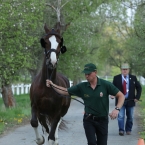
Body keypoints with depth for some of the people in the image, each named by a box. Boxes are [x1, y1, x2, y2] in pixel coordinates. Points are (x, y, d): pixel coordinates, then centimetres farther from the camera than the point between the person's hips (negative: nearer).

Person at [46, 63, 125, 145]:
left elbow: (121, 96, -10)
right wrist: (52, 85, -13)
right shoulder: (82, 87, -4)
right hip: (89, 120, 1)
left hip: (102, 120, -1)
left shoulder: (106, 85, -11)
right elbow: (65, 92, 1)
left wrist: (117, 109, -25)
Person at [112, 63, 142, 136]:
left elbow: (139, 87, 11)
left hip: (130, 100, 2)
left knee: (130, 117, 8)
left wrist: (137, 97, 0)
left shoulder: (133, 78, 4)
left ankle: (128, 130, 21)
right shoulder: (116, 78, 2)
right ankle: (121, 130, -11)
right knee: (120, 116, -11)